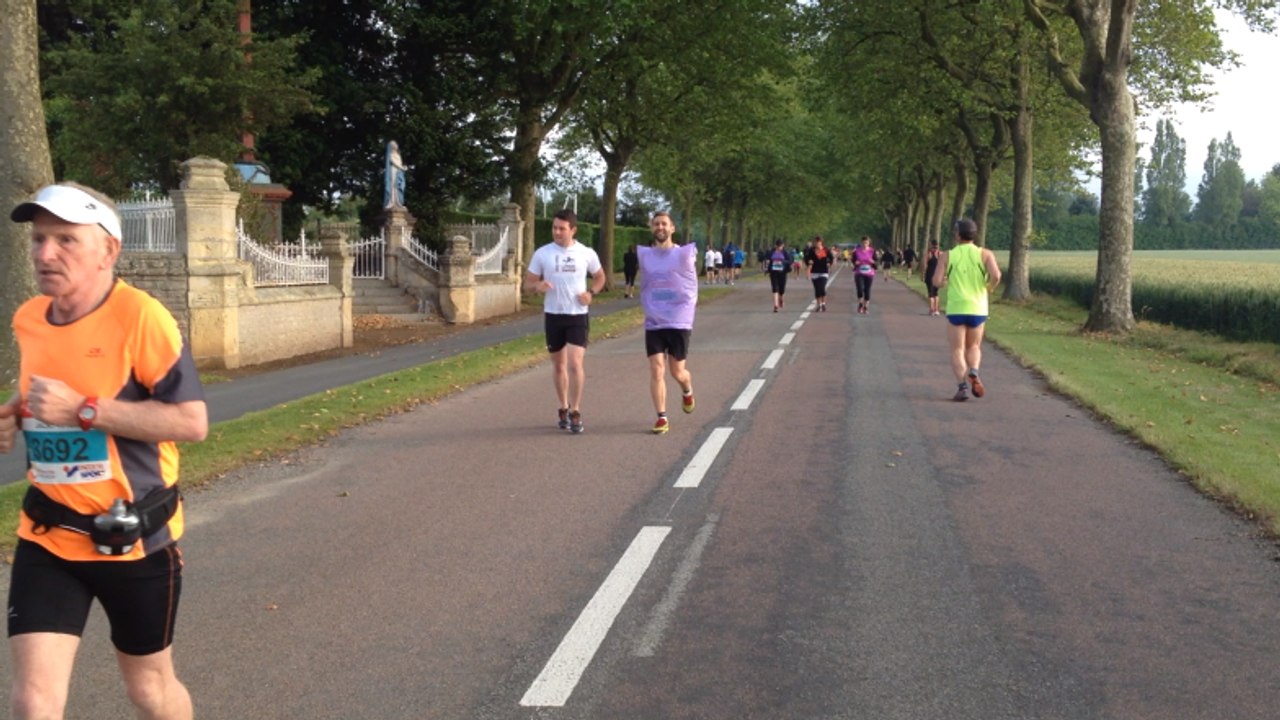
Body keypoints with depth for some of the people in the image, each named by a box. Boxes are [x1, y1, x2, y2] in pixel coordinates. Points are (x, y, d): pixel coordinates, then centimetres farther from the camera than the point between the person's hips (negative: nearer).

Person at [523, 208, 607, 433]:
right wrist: (538, 286, -21)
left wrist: (591, 292, -5)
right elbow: (528, 284, 3)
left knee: (575, 363, -13)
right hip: (553, 315, 2)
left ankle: (575, 412, -2)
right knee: (559, 364, 12)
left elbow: (600, 277, 15)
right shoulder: (542, 253, -2)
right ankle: (564, 409, 27)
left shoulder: (587, 253, -1)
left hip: (578, 315, -1)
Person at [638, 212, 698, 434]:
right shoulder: (644, 255, 4)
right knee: (656, 371, -6)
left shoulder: (685, 253, -4)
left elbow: (692, 287, 4)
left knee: (677, 372, 5)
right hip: (653, 324, 2)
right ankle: (662, 417, 2)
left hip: (679, 323, -2)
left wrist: (687, 313, 4)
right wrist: (649, 310, 13)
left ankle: (687, 392, 38)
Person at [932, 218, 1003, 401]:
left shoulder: (947, 256, -1)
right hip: (978, 308, 1)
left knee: (957, 350, 5)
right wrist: (989, 289, 4)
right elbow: (996, 275, -16)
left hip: (956, 308, -1)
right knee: (974, 347, 19)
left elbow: (936, 281, -8)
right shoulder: (985, 254, -1)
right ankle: (974, 374, -8)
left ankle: (962, 386, -10)